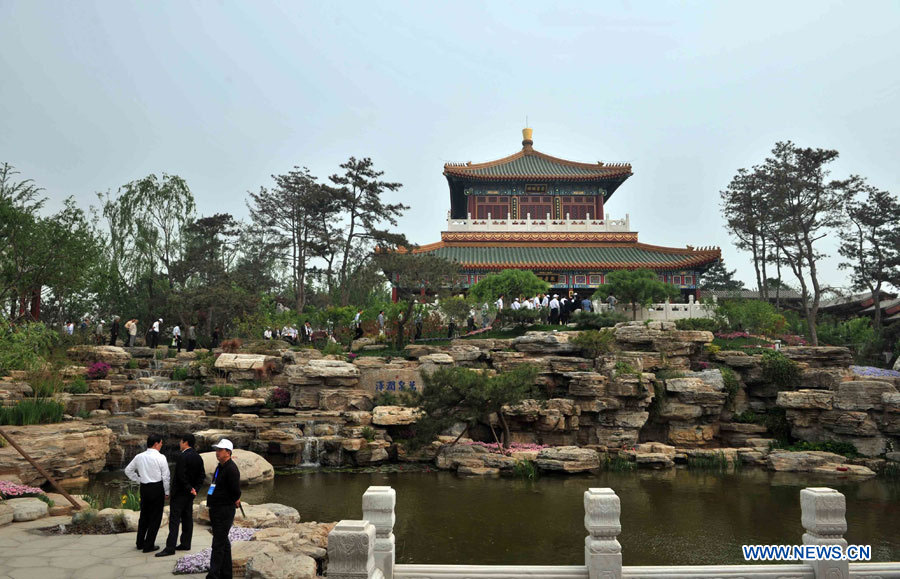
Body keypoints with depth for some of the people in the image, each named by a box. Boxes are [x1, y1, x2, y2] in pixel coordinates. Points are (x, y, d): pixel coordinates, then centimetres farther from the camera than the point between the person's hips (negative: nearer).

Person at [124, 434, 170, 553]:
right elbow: (166, 476, -10)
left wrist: (138, 480, 16)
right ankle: (149, 545, 8)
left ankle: (140, 543, 31)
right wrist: (166, 492, 0)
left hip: (144, 488, 6)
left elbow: (128, 470, 14)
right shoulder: (160, 458, -13)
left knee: (144, 515, 20)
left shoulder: (139, 457, 3)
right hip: (157, 488, -6)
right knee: (155, 517, 5)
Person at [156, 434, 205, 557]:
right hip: (190, 494, 8)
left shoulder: (182, 457, -18)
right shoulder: (198, 457, 8)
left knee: (174, 520, -6)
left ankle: (170, 547, -6)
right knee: (187, 518, 13)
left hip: (179, 493, -8)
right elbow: (202, 475, 7)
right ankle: (185, 544, 18)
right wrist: (195, 488, 2)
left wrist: (189, 488, -12)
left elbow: (181, 476, -22)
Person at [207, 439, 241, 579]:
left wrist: (234, 501, -4)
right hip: (216, 510, 10)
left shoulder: (231, 469, -18)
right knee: (223, 542, 17)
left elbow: (236, 491, -21)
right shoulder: (220, 467, 13)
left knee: (218, 544, -7)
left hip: (225, 510, -10)